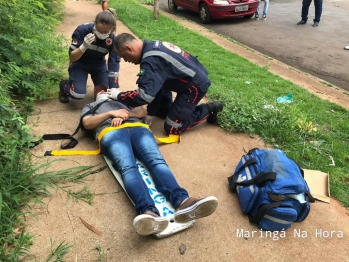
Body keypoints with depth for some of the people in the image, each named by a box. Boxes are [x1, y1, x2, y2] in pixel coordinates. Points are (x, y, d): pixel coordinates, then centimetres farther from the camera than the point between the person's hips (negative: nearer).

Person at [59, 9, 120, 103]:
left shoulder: (113, 40, -25)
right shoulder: (82, 30, -29)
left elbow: (114, 65, -23)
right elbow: (72, 58, -24)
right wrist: (84, 46, -44)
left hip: (99, 66, 2)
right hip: (80, 63, -2)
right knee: (78, 94, -22)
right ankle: (64, 85, 12)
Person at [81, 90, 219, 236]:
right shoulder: (90, 106, 39)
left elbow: (142, 111, 25)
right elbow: (87, 123, 16)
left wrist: (126, 114, 5)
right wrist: (111, 113, 4)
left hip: (137, 129, 3)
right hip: (112, 133, -2)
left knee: (157, 161, -29)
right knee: (127, 167, -34)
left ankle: (181, 202, -52)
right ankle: (148, 212, -59)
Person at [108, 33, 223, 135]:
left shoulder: (151, 60, -28)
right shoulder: (152, 47, 4)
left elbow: (144, 96, -31)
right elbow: (154, 87, 7)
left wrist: (119, 96, -14)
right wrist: (150, 112, 8)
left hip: (195, 85, -10)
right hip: (192, 77, 10)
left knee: (172, 128, -2)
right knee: (161, 110, 18)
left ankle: (209, 109, 6)